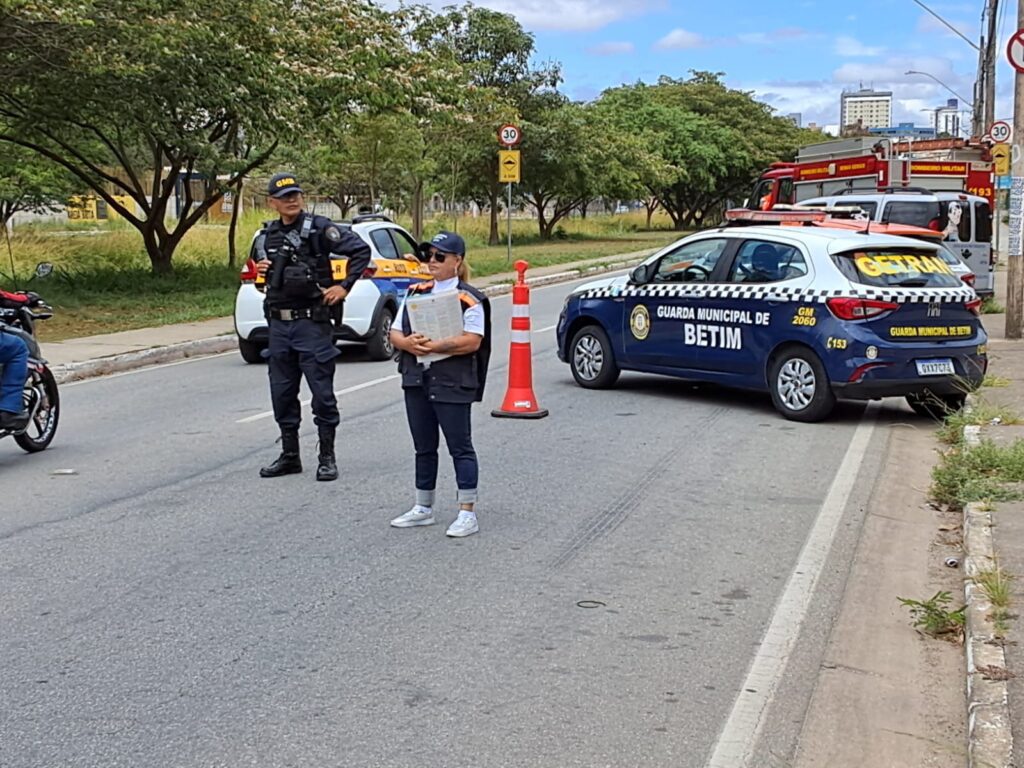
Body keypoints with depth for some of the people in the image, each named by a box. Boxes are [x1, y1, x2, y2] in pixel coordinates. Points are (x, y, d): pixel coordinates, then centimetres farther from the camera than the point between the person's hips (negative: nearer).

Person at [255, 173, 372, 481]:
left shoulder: (319, 228, -6)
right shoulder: (266, 237, 11)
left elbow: (361, 250, -8)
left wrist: (344, 286, -11)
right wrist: (259, 271, 3)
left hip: (312, 322, -6)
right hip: (278, 324, 6)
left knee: (322, 392, -1)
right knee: (282, 394, 11)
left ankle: (327, 458, 8)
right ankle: (289, 456, 22)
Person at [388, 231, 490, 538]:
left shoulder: (468, 299, -7)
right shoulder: (415, 293, 13)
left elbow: (472, 341, -17)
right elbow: (395, 333, 9)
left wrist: (435, 346, -23)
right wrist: (408, 343, -13)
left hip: (452, 383, -6)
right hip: (416, 380, 7)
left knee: (460, 446, -1)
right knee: (424, 447, 15)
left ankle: (467, 513, 4)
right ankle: (423, 508, 26)